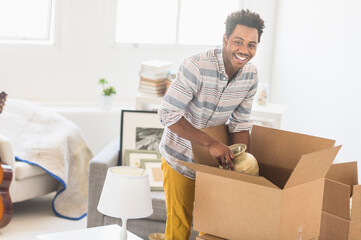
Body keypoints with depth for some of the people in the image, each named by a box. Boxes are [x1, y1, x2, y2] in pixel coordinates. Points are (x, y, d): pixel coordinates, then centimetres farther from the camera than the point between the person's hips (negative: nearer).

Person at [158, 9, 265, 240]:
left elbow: (240, 124, -1)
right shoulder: (197, 66, -27)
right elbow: (168, 114, -29)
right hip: (181, 159, -5)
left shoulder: (251, 75, -8)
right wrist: (211, 143, -34)